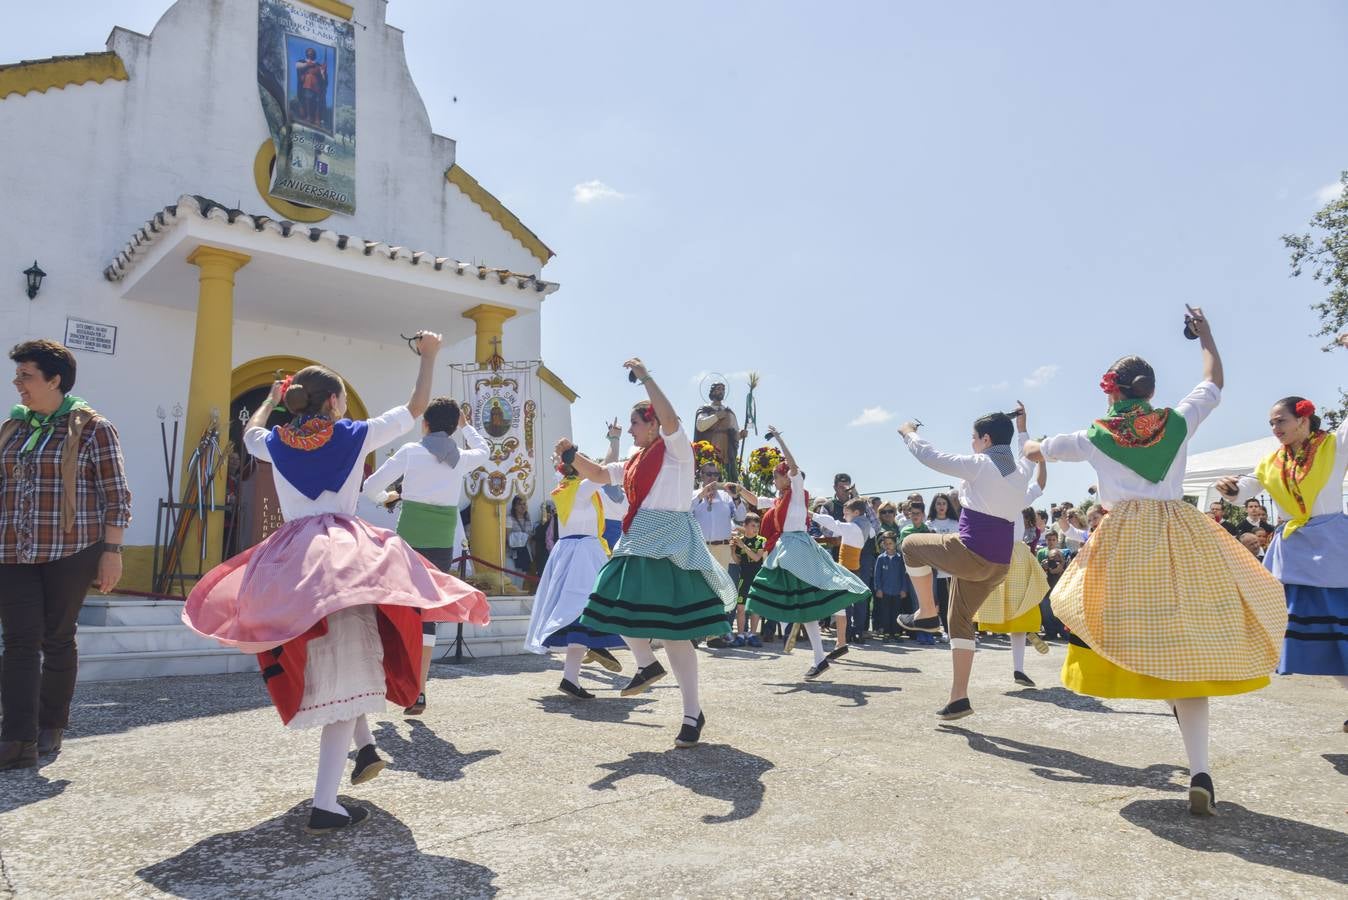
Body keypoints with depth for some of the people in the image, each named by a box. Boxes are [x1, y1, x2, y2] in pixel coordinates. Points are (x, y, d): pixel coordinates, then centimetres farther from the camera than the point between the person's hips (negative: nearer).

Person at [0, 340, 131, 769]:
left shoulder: (92, 428, -3)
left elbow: (116, 495, -5)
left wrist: (111, 550, -10)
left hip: (69, 551, -4)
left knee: (57, 639, 4)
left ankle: (50, 728, 20)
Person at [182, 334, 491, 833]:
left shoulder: (278, 442, 12)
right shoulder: (354, 435, 3)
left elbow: (249, 433, 37)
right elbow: (416, 406, 13)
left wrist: (271, 398, 53)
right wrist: (429, 355, 25)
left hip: (289, 561, 4)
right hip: (346, 556, -4)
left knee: (317, 663, 24)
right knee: (345, 674, -5)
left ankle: (364, 745, 22)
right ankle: (324, 805, -9)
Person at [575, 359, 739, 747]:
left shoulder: (676, 448, -3)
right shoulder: (635, 463, 19)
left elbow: (670, 418, -22)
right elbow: (597, 474, 22)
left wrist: (645, 377, -16)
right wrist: (572, 455, 6)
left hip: (671, 545, -8)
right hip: (639, 543, 8)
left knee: (673, 630, -7)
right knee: (618, 606, 4)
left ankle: (693, 713, 3)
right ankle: (648, 664, 29)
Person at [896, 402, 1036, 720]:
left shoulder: (979, 464, -9)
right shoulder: (1022, 469, 12)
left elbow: (929, 456, -3)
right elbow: (1030, 453, 38)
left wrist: (908, 433, 13)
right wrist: (1021, 429, 47)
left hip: (969, 554, -8)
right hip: (999, 565, 8)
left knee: (911, 545, 16)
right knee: (961, 620, 16)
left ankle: (926, 614, 17)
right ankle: (958, 698, 13)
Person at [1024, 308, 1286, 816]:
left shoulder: (1094, 437, 3)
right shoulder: (1179, 422, 6)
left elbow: (1039, 451, 21)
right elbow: (1215, 383, 26)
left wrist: (1033, 446, 45)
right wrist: (1206, 336, 40)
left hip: (1122, 541, -1)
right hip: (1180, 538, 2)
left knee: (1136, 633, 10)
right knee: (1188, 648, 1)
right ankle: (1200, 775, -4)